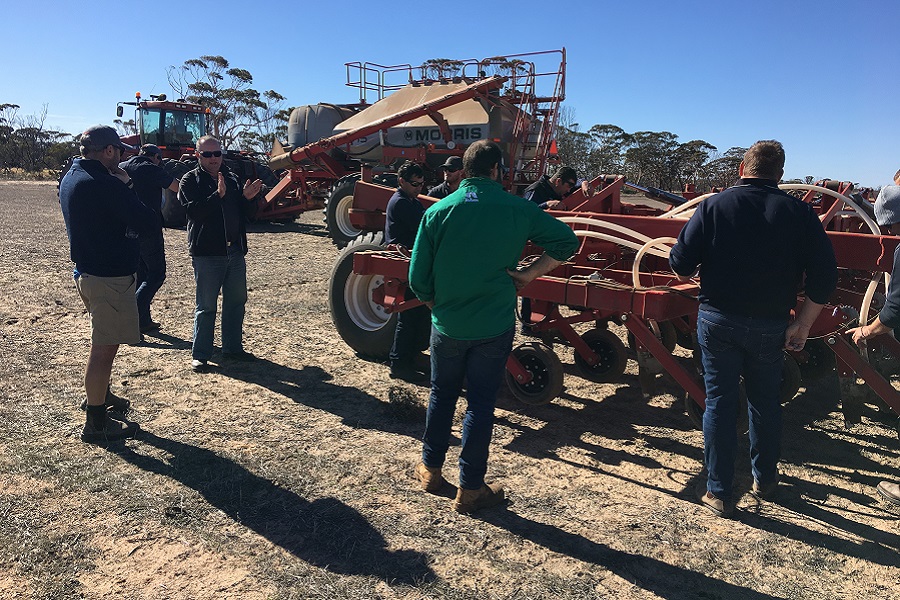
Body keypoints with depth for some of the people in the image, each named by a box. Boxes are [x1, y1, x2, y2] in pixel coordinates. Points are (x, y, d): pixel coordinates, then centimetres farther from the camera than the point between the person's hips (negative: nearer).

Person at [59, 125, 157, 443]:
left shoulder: (71, 177, 8)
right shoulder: (105, 184, -22)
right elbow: (145, 221, -21)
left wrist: (120, 186, -2)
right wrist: (127, 185, -8)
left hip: (86, 271, 10)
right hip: (110, 276, -10)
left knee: (104, 342, 26)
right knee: (104, 348, -1)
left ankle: (99, 396, 43)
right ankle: (96, 423, 8)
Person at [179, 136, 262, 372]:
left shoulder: (232, 178, 13)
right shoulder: (191, 180, -2)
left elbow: (249, 215, 12)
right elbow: (193, 211, -19)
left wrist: (248, 198, -8)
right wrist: (218, 195, -29)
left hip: (235, 252, 6)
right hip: (206, 253, -6)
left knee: (236, 301, 12)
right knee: (206, 306, 0)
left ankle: (233, 348, 25)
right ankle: (200, 354, 9)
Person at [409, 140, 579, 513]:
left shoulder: (437, 212, -6)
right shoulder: (517, 210, -8)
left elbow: (418, 278, -4)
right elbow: (567, 242, -4)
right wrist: (529, 275, -3)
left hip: (447, 325, 2)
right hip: (494, 328, -1)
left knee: (442, 395, 20)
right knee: (480, 404, 9)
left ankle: (431, 469, 34)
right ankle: (470, 489, 19)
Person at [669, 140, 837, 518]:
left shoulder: (713, 206, -6)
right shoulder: (798, 213, -2)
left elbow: (681, 263, -10)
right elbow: (824, 277, -5)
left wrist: (687, 275, 13)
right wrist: (802, 325, 3)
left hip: (718, 320, -1)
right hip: (771, 327, 2)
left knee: (720, 402, 8)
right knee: (766, 402, 19)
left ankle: (719, 493, 12)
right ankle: (765, 480, 35)